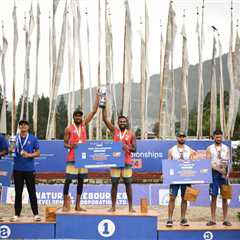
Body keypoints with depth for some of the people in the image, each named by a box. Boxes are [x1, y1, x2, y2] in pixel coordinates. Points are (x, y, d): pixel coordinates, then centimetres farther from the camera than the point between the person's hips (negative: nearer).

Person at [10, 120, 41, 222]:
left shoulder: (33, 139, 3)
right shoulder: (15, 138, 7)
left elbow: (38, 153, 3)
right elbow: (10, 150, 9)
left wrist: (29, 155, -14)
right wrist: (11, 149, -13)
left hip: (29, 169, -1)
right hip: (17, 169, 2)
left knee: (32, 192, 2)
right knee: (18, 192, 7)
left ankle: (36, 214, 7)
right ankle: (17, 214, 14)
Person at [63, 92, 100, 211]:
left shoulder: (84, 124, 9)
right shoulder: (69, 128, -1)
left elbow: (94, 111, 6)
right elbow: (65, 144, 1)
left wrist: (97, 97, 2)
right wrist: (70, 146, -21)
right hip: (72, 158, -5)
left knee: (81, 181, 8)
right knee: (68, 180, -3)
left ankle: (78, 205, 15)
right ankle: (65, 205, 3)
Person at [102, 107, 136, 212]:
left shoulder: (131, 134, 4)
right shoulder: (115, 131, 6)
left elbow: (134, 149, 5)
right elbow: (105, 119, 0)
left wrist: (128, 147, -16)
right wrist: (104, 107, -5)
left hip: (127, 162, -1)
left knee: (128, 184, 2)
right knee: (114, 184, 3)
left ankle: (130, 207, 9)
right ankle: (113, 206, 11)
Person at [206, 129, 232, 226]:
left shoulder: (226, 148, 10)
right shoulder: (209, 148, 5)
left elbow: (228, 162, 6)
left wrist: (227, 174, -8)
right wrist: (219, 170, -14)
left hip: (224, 174, 1)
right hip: (214, 173, -1)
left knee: (225, 197, 2)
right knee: (213, 196, 0)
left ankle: (225, 219, 8)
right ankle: (213, 219, 5)